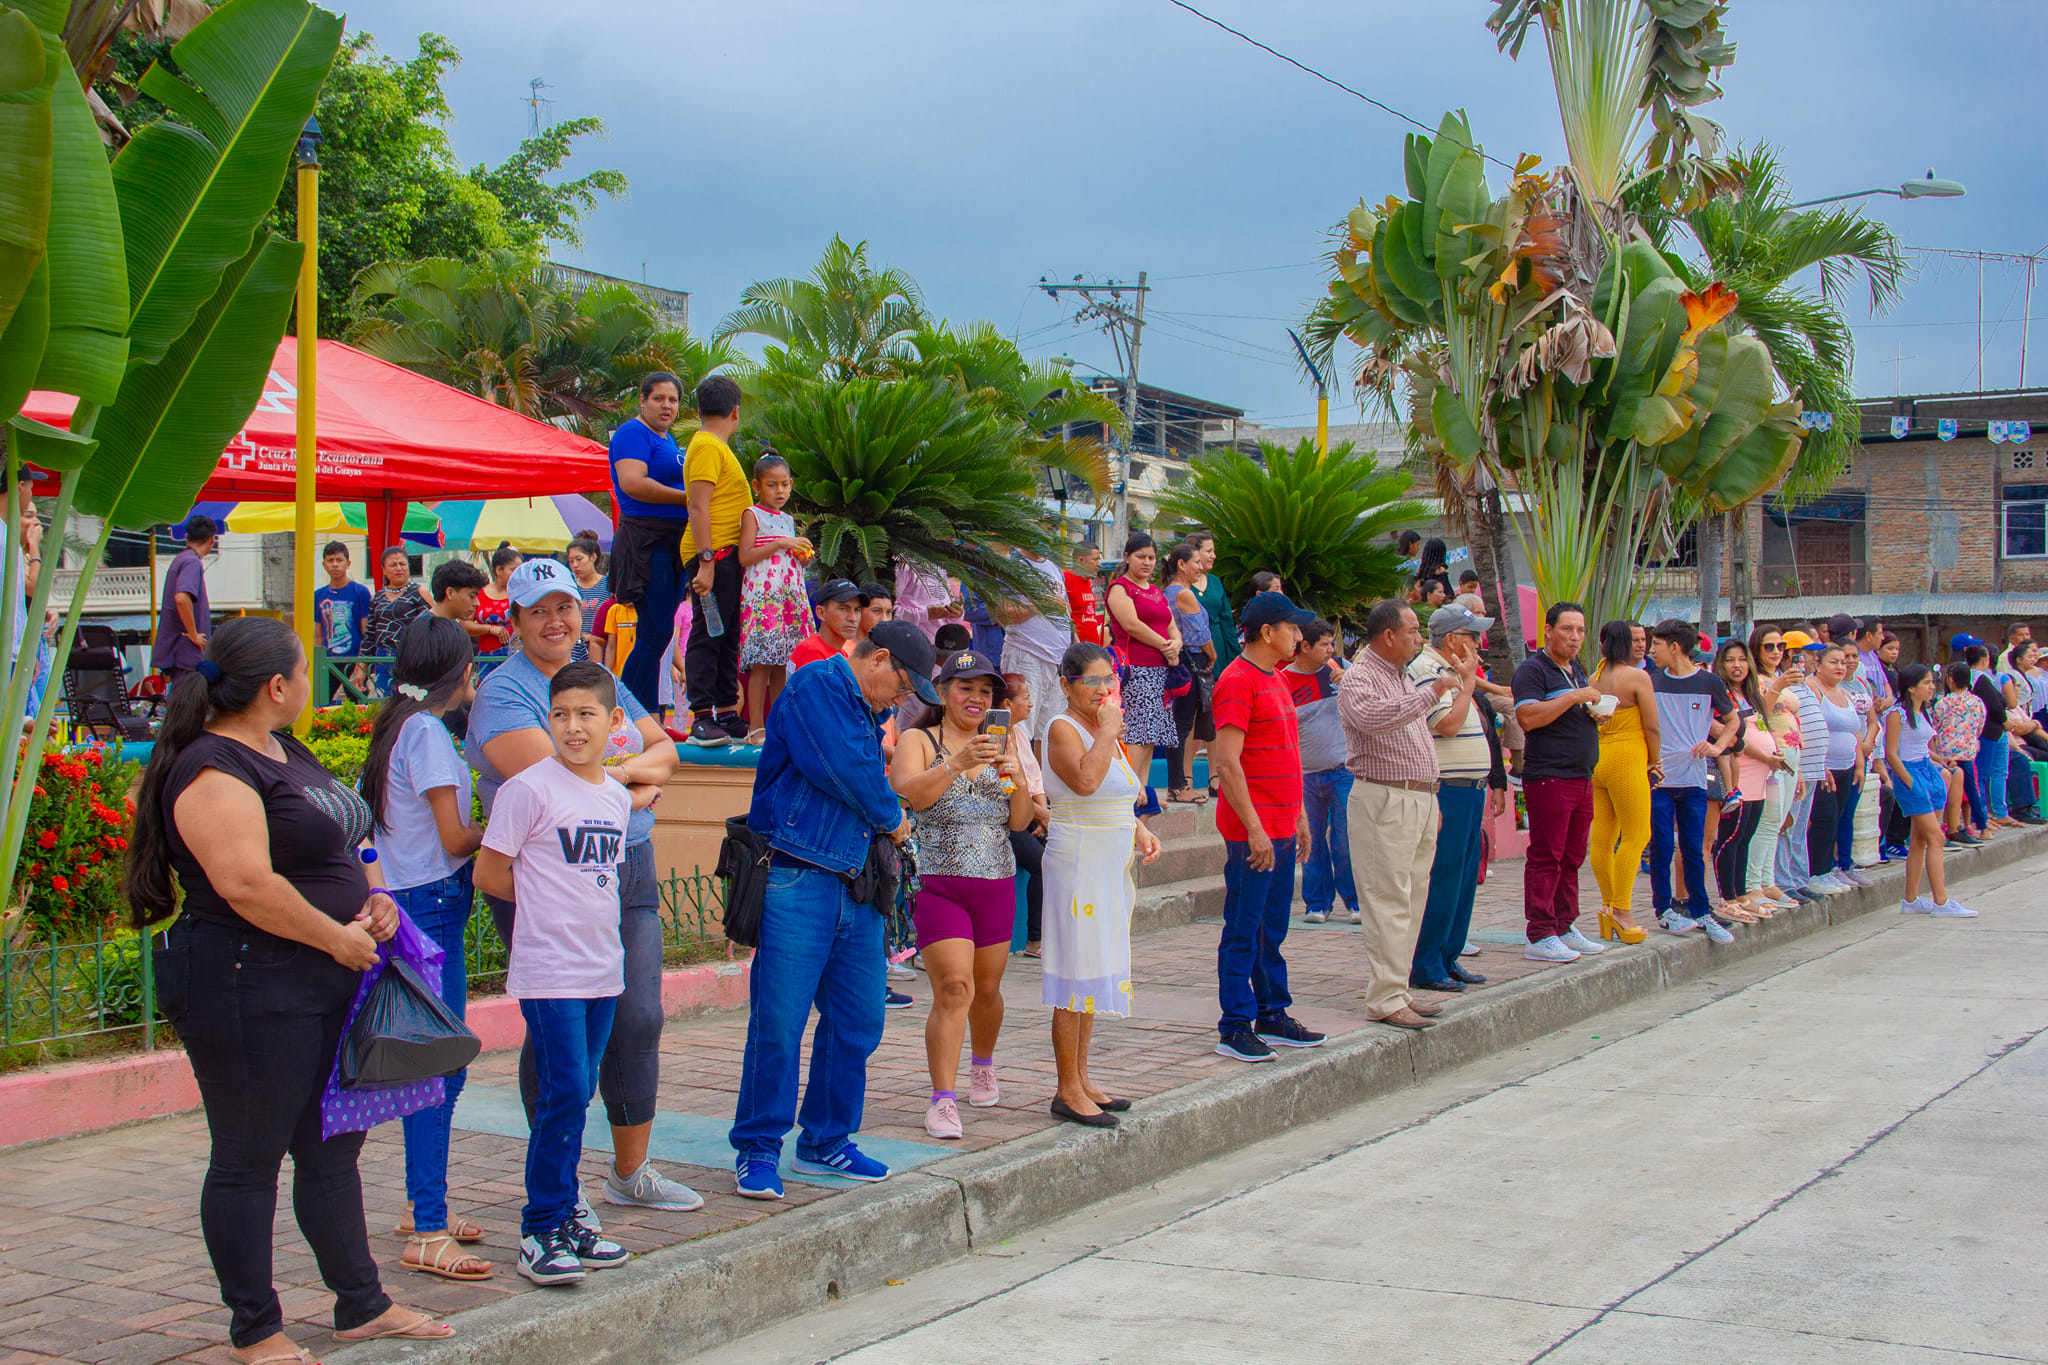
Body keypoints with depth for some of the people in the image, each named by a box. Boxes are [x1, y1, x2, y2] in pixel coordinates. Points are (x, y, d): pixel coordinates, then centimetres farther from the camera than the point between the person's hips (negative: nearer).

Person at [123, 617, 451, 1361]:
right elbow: (247, 884, -28)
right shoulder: (213, 771, -17)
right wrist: (338, 937, -18)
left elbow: (343, 838, 23)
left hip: (327, 988, 10)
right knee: (249, 1161, 3)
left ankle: (362, 1305, 27)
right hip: (249, 988, -10)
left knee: (333, 1150, 16)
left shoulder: (286, 751, 14)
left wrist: (375, 895, 4)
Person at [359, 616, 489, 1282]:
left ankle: (426, 1206, 26)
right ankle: (428, 1233, -11)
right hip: (432, 903, -10)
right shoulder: (427, 733, -12)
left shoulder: (397, 727, 16)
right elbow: (454, 839, -14)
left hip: (404, 900, 10)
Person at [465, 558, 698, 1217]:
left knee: (639, 1021, 7)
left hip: (628, 871, 7)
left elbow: (665, 749, 12)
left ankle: (630, 1171, 22)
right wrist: (634, 778, -8)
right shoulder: (504, 692, -6)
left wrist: (612, 771, -9)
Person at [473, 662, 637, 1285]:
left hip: (604, 970, 6)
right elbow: (490, 875, -6)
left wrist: (576, 905, 8)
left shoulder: (617, 796, 11)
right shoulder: (529, 789, -9)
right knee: (564, 1094, -10)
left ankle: (565, 1218, 21)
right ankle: (541, 1231, -1)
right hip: (549, 970, -6)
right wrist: (552, 906, 5)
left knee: (577, 1095, 11)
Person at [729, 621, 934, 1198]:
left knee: (857, 1023, 9)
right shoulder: (815, 685, -6)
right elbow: (841, 770, -16)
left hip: (856, 890, 9)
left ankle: (826, 1140, 21)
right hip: (797, 883, -9)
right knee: (778, 1022, -6)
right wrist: (893, 818, -2)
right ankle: (757, 1149, 3)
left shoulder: (867, 715, 23)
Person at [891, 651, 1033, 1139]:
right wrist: (958, 763, -30)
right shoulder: (917, 740, 2)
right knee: (954, 989, -16)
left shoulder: (999, 746, 14)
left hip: (996, 883, 4)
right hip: (937, 882, -4)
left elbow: (1020, 821, 10)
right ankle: (942, 1100, -14)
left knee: (987, 989, 13)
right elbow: (909, 792, -17)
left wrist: (1016, 777, -9)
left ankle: (983, 1066, 41)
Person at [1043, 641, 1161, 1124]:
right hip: (1078, 862, -9)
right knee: (1078, 973, -8)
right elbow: (1086, 781, -29)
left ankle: (1081, 1080, 19)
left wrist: (1140, 830, 11)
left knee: (1095, 974, 12)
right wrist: (1108, 732, -20)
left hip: (1112, 866, 9)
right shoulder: (1063, 728, -11)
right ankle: (1068, 1091, -3)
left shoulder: (1103, 728, 15)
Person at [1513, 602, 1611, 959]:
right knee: (1546, 859, -8)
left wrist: (1597, 710, 9)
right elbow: (1528, 717, -20)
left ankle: (1565, 929, 18)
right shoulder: (1533, 669, -7)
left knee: (1572, 858, 11)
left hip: (1582, 778, 9)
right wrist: (1574, 698, -19)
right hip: (1549, 778, -9)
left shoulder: (1577, 671, 20)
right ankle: (1540, 936, -7)